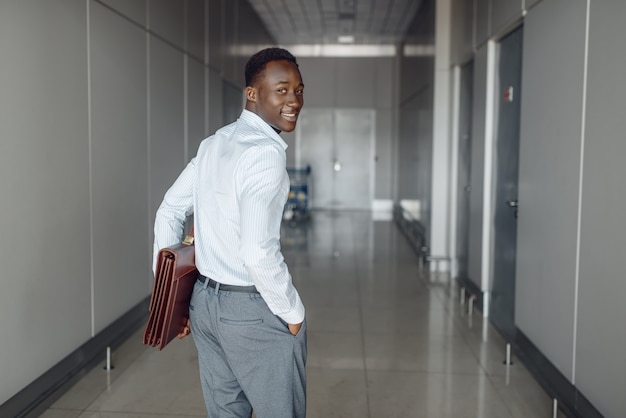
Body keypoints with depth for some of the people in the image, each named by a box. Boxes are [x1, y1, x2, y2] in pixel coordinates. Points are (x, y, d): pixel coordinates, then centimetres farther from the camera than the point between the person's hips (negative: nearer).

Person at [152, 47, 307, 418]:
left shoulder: (214, 144, 7)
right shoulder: (266, 151, -19)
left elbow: (169, 213, 12)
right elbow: (258, 252, -27)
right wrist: (292, 311, -12)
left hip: (205, 302, 8)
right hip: (254, 311, -8)